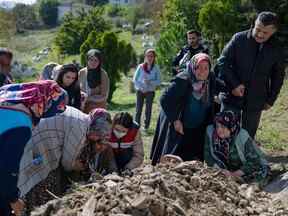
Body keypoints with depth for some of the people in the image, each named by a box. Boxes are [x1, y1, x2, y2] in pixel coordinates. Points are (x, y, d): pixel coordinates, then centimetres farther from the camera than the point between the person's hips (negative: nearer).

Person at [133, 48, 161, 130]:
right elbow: (135, 79, 2)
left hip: (150, 92, 0)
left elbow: (159, 81, -4)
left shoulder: (156, 68, -2)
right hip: (140, 91, 0)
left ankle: (146, 126, 13)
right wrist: (140, 87, -9)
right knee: (138, 109, -1)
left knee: (148, 110, 4)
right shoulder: (141, 66, -1)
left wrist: (150, 82, -20)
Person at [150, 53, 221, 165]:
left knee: (194, 160, 11)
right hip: (177, 127, -5)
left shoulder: (211, 80, -5)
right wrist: (175, 120, -22)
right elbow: (165, 99, -21)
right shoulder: (182, 80, -23)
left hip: (198, 130, 5)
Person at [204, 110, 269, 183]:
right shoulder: (210, 131, -18)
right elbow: (208, 155, -8)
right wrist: (221, 170, -22)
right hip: (227, 169, 4)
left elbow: (254, 162, -23)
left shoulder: (243, 137, -28)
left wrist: (233, 174, -27)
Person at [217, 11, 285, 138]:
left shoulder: (275, 50, 1)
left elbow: (278, 77, 13)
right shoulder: (239, 39, -7)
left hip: (255, 103, 2)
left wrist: (271, 99, 8)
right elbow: (222, 62, -6)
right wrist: (234, 84, -15)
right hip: (232, 98, -1)